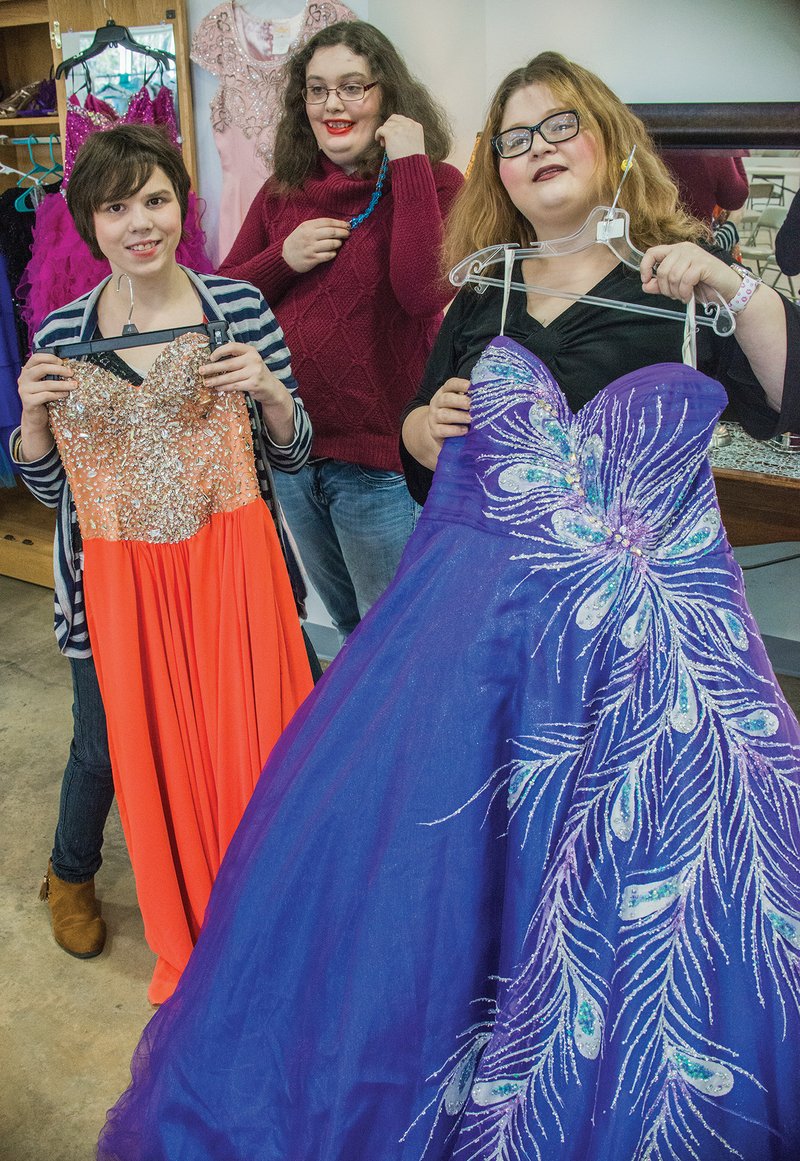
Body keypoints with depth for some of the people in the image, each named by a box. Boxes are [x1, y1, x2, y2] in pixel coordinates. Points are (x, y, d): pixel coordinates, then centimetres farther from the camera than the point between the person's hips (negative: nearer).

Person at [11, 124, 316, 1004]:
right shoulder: (61, 335, 0)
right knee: (109, 744, 15)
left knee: (241, 734, 8)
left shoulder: (241, 309, -4)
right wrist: (34, 412, -11)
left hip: (228, 568, -1)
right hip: (116, 583, 1)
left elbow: (294, 455, 1)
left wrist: (269, 390, -17)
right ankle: (70, 875, 49)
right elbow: (47, 486, 7)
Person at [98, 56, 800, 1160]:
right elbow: (431, 439, 23)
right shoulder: (481, 299, 12)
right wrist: (426, 429, 2)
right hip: (473, 602, 4)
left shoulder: (682, 282, 1)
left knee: (628, 868, 1)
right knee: (407, 820, 7)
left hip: (639, 622, -3)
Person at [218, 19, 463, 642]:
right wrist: (283, 258, -9)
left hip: (381, 460, -6)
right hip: (294, 452, 6)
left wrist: (409, 165, -22)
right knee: (351, 627, 26)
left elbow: (425, 292, -27)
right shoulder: (284, 193, 7)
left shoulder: (434, 184, -8)